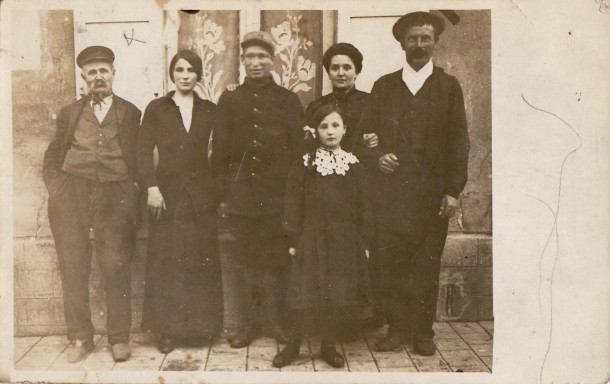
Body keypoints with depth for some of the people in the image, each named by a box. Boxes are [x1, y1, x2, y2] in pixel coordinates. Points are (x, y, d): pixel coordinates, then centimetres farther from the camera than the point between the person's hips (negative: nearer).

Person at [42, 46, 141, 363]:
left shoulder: (131, 113, 14)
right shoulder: (70, 113, 19)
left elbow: (140, 158, 11)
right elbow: (51, 158, 18)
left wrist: (132, 192, -1)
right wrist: (57, 190, 3)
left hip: (114, 194, -2)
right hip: (72, 193, 2)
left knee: (115, 265, -9)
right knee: (73, 266, -2)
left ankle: (119, 337, 0)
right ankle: (79, 337, 6)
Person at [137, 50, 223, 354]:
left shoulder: (209, 111, 10)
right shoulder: (156, 109, 6)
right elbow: (143, 152, 1)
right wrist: (151, 187, -10)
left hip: (201, 194, 1)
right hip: (167, 194, -1)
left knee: (201, 261, 4)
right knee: (167, 262, 1)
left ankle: (198, 327, 16)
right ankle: (168, 330, 10)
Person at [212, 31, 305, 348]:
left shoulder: (288, 101, 6)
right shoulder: (229, 101, 10)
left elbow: (298, 151, 4)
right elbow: (219, 152, 8)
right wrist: (223, 194, 2)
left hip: (277, 196, -1)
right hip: (241, 195, 2)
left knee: (273, 262, 2)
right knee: (250, 261, 9)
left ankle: (271, 320, 17)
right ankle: (254, 321, 20)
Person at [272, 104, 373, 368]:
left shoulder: (353, 166, 4)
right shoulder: (304, 165, 1)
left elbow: (364, 208, 5)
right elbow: (293, 205, 1)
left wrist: (364, 243, 1)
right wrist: (294, 240, -4)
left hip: (345, 241, 1)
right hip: (311, 239, -1)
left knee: (338, 295, 7)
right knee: (304, 294, 0)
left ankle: (329, 345, 23)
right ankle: (294, 344, 16)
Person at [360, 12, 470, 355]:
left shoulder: (448, 86, 8)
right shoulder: (384, 86, 13)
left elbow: (459, 142, 4)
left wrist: (454, 190, -4)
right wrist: (377, 156, -7)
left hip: (432, 194, -1)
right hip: (391, 192, 1)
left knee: (427, 268, 3)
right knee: (392, 265, 2)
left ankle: (423, 331, 16)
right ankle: (397, 328, 16)